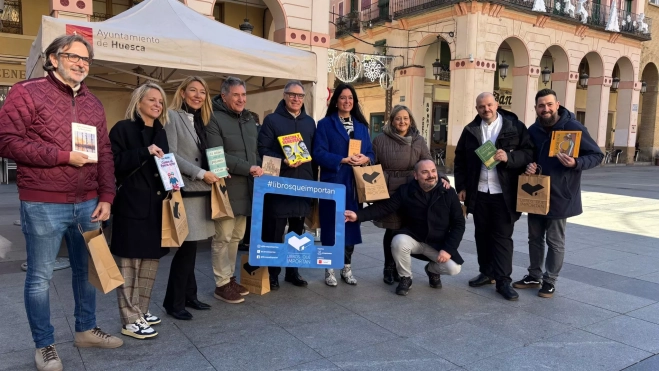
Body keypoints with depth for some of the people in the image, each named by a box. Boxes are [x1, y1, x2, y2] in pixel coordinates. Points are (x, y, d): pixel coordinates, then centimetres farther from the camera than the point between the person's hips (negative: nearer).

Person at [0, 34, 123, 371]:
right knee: (40, 277, 6)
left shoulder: (93, 103, 13)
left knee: (87, 269, 15)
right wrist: (64, 156, -17)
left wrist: (106, 196, 5)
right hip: (43, 204, -6)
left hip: (87, 204, 6)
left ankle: (85, 330, 32)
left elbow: (105, 153, 12)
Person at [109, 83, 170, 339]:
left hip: (156, 205, 7)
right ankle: (130, 320, 6)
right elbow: (114, 164, -13)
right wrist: (144, 152, -21)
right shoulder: (123, 128, -4)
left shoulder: (160, 133, 16)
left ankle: (141, 310, 26)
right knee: (129, 263, -2)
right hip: (132, 205, -7)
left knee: (151, 260, 12)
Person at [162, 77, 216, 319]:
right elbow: (170, 154, -14)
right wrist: (201, 173, -16)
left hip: (200, 190, 7)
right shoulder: (172, 116, -6)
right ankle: (173, 302, 8)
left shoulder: (201, 120, 17)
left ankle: (188, 295, 22)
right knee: (187, 246, -6)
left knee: (190, 245, 11)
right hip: (183, 189, -7)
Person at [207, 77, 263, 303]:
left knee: (236, 236, 14)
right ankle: (221, 284, 9)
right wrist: (248, 168, -19)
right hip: (226, 187, -7)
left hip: (246, 187, 7)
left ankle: (230, 278, 25)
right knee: (223, 237, -1)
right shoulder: (215, 119, -8)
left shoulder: (249, 119, 17)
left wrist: (259, 170, 7)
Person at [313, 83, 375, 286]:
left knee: (351, 224, 8)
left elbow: (370, 153, 12)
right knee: (332, 225, -1)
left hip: (355, 184, 4)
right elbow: (319, 153, -10)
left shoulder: (361, 125, 14)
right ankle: (330, 269, 12)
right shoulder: (325, 124, -1)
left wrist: (365, 159, -11)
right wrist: (343, 160, -19)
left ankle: (347, 268, 21)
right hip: (333, 182, -4)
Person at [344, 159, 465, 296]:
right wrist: (358, 215, -33)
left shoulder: (449, 193, -6)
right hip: (413, 238, -1)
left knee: (454, 268, -21)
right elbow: (384, 207, -16)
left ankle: (432, 269, 18)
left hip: (438, 243, 1)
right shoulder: (405, 191, -8)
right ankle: (405, 278, -4)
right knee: (399, 241, -34)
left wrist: (448, 249, -15)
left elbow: (459, 223, -3)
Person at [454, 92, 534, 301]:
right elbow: (460, 160, 11)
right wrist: (461, 186, 6)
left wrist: (509, 157, -22)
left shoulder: (516, 127, -2)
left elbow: (529, 153, -4)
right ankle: (486, 272, 26)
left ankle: (503, 281, 5)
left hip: (504, 194, -3)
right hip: (479, 193, 4)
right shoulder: (470, 130, 8)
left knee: (503, 236, -1)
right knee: (482, 234, 12)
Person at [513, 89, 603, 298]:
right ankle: (534, 276, 29)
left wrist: (576, 163, -27)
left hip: (560, 195, -5)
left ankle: (550, 281, 19)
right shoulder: (533, 130, 4)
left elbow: (597, 155, -8)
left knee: (555, 241, 6)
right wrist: (528, 165, -6)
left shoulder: (574, 127, -12)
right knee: (535, 238, 15)